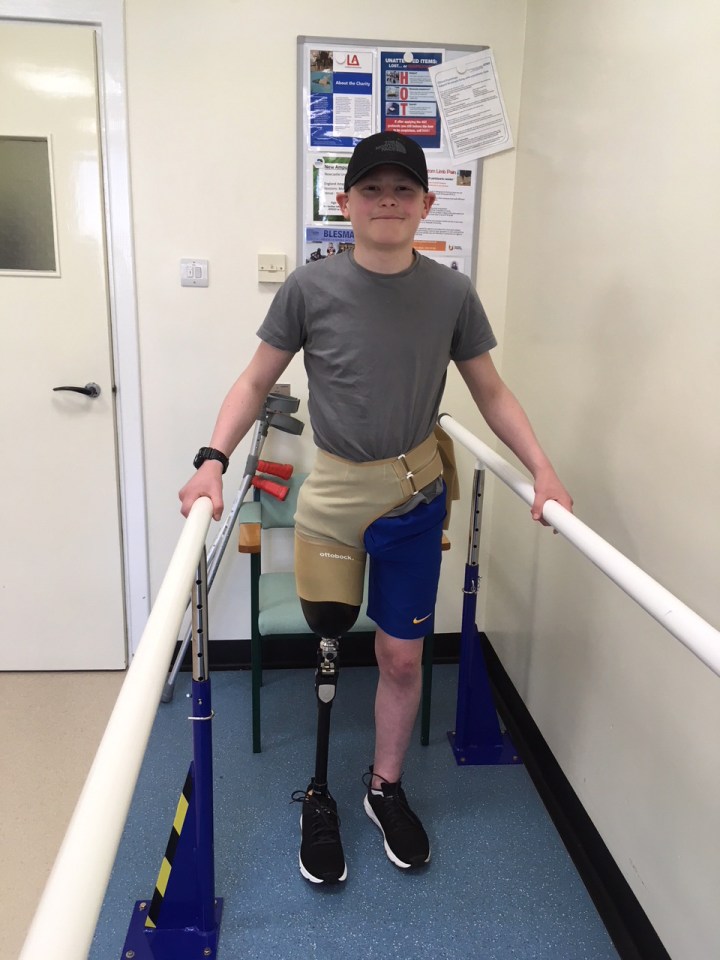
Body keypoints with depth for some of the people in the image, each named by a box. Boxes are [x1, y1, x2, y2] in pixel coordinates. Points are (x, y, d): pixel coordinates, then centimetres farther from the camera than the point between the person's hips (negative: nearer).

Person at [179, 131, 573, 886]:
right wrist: (213, 460, -14)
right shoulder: (310, 288, -7)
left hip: (415, 496, 2)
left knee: (402, 655, 10)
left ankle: (386, 787, 36)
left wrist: (542, 468, -4)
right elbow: (256, 381, -1)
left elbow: (491, 392, 6)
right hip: (332, 491, -1)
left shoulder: (451, 293, -3)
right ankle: (318, 798, 31)